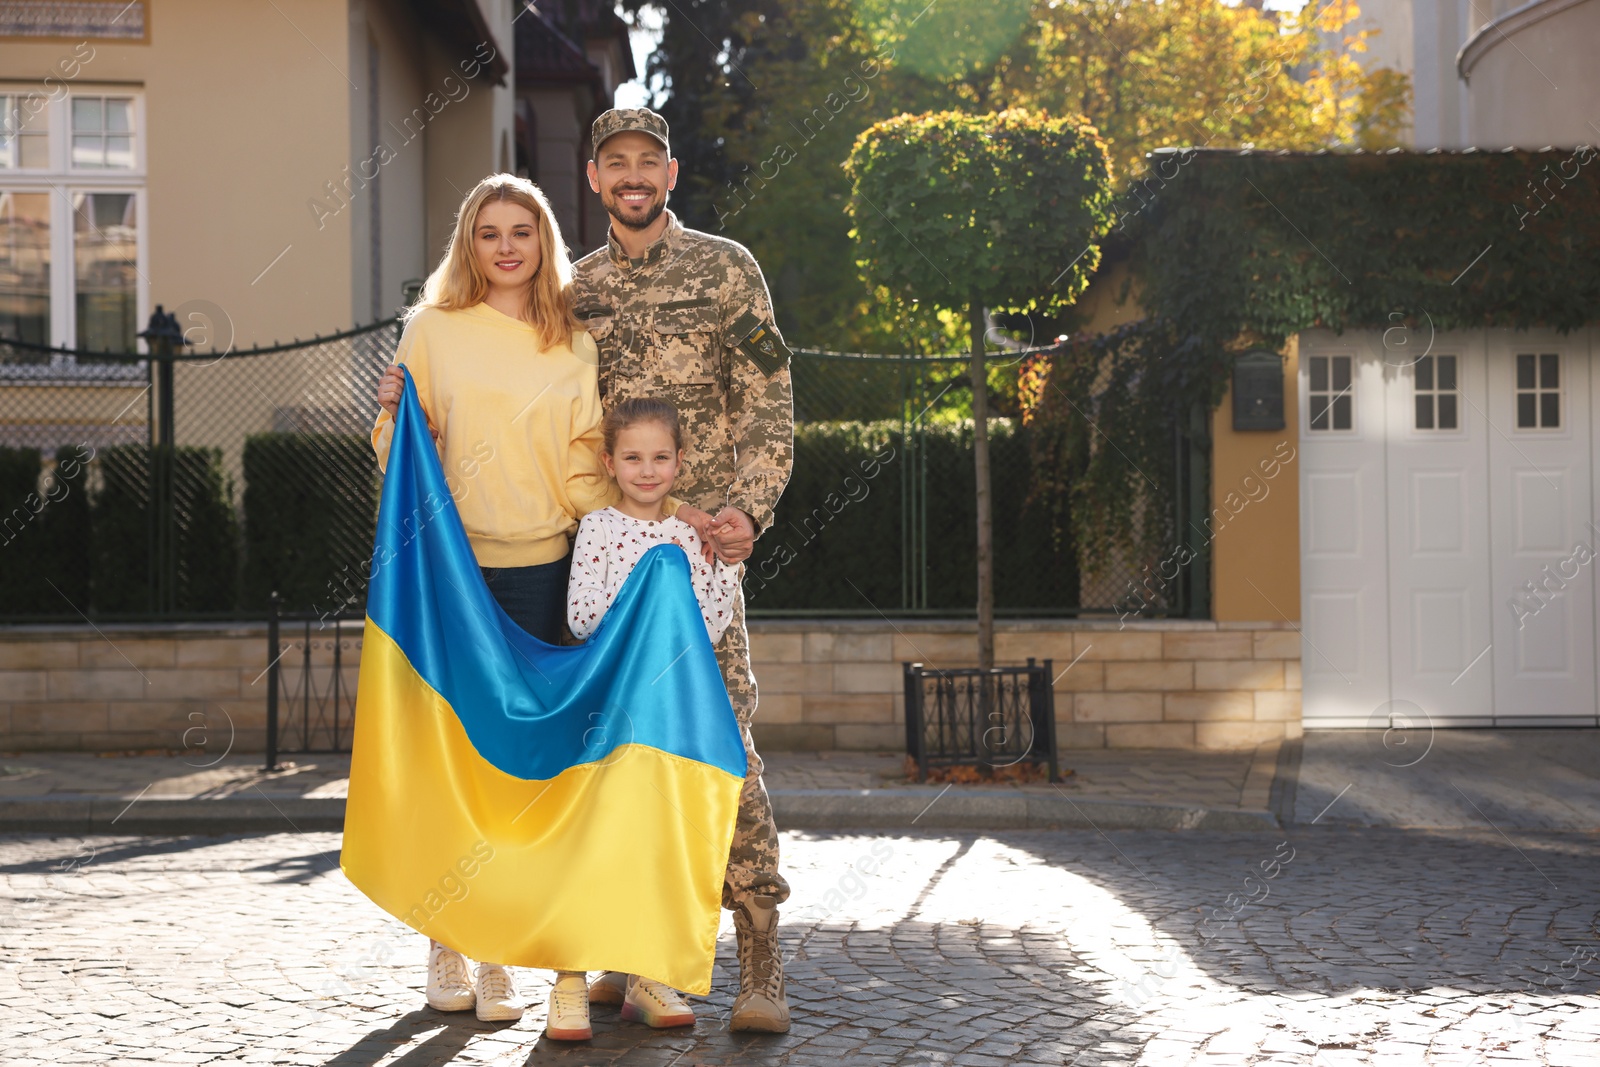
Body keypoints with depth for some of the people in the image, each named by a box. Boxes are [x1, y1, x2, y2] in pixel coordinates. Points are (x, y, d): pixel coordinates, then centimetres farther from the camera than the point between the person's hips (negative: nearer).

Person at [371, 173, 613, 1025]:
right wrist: (392, 412, -10)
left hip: (537, 569, 1)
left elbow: (584, 461, 11)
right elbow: (404, 455, 9)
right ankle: (446, 943, 14)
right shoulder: (432, 330, 5)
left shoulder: (574, 346, 9)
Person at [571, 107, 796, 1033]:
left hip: (700, 544, -4)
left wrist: (748, 508, -16)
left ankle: (761, 962, -5)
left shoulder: (726, 270, 3)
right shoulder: (577, 289, 14)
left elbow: (769, 404, -3)